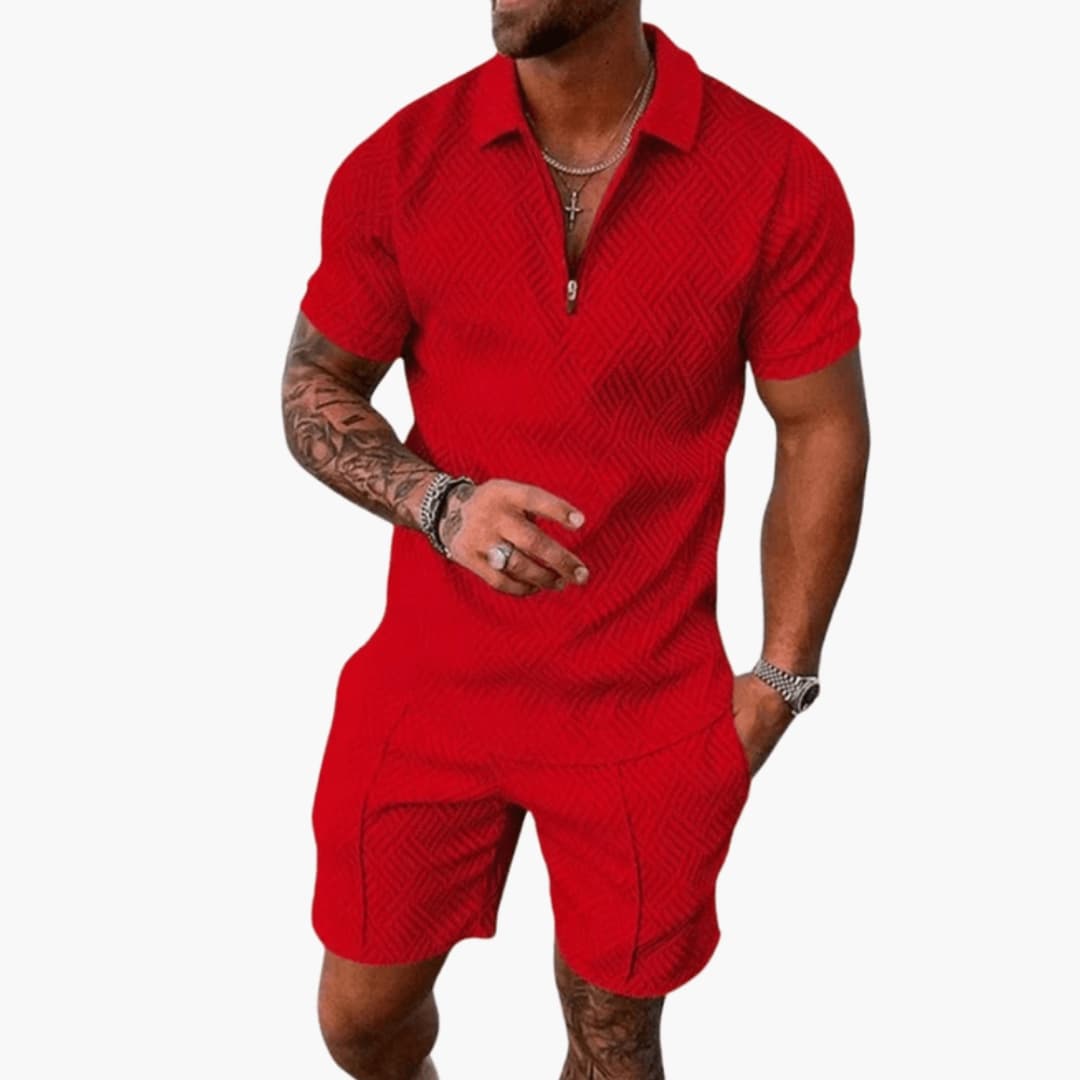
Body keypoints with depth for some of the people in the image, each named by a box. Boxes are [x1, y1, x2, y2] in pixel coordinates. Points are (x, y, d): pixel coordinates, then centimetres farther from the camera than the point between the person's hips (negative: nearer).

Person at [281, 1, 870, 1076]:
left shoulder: (779, 179, -11)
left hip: (650, 709, -1)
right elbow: (314, 388, 1)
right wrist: (441, 503, -20)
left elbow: (823, 431, -2)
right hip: (430, 685, 2)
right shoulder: (397, 162, -7)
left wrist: (781, 677, -3)